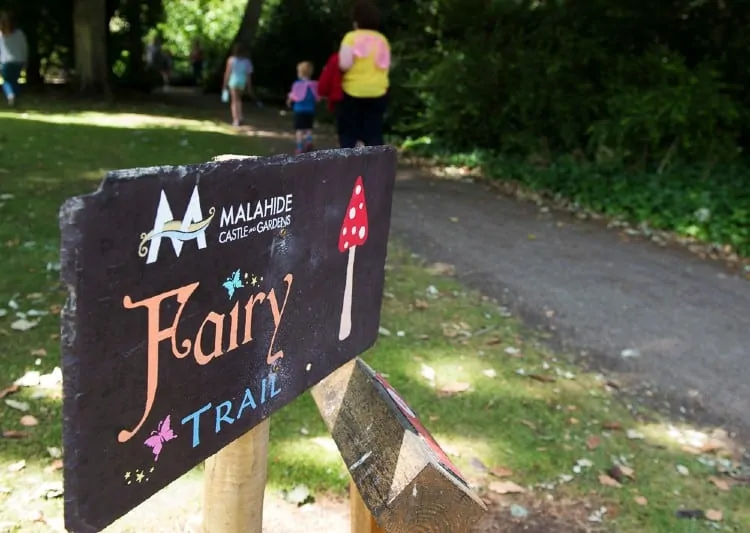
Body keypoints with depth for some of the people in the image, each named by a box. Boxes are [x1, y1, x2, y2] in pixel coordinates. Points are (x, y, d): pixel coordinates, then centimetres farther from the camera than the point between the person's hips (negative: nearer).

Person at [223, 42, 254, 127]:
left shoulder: (231, 59, -9)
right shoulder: (247, 61, -4)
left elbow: (227, 72, -7)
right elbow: (249, 74, -2)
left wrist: (225, 82, 2)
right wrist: (249, 85, 6)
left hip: (233, 81, -3)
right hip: (242, 81, 3)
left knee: (234, 101, 4)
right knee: (238, 99, 23)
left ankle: (236, 120, -1)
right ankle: (239, 117, 19)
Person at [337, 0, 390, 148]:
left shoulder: (351, 37, -8)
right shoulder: (382, 39, 7)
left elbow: (344, 64, -15)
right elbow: (387, 66, 11)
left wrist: (337, 64, 6)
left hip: (353, 90, -4)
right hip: (377, 92, 4)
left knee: (348, 132, 7)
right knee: (373, 132, 6)